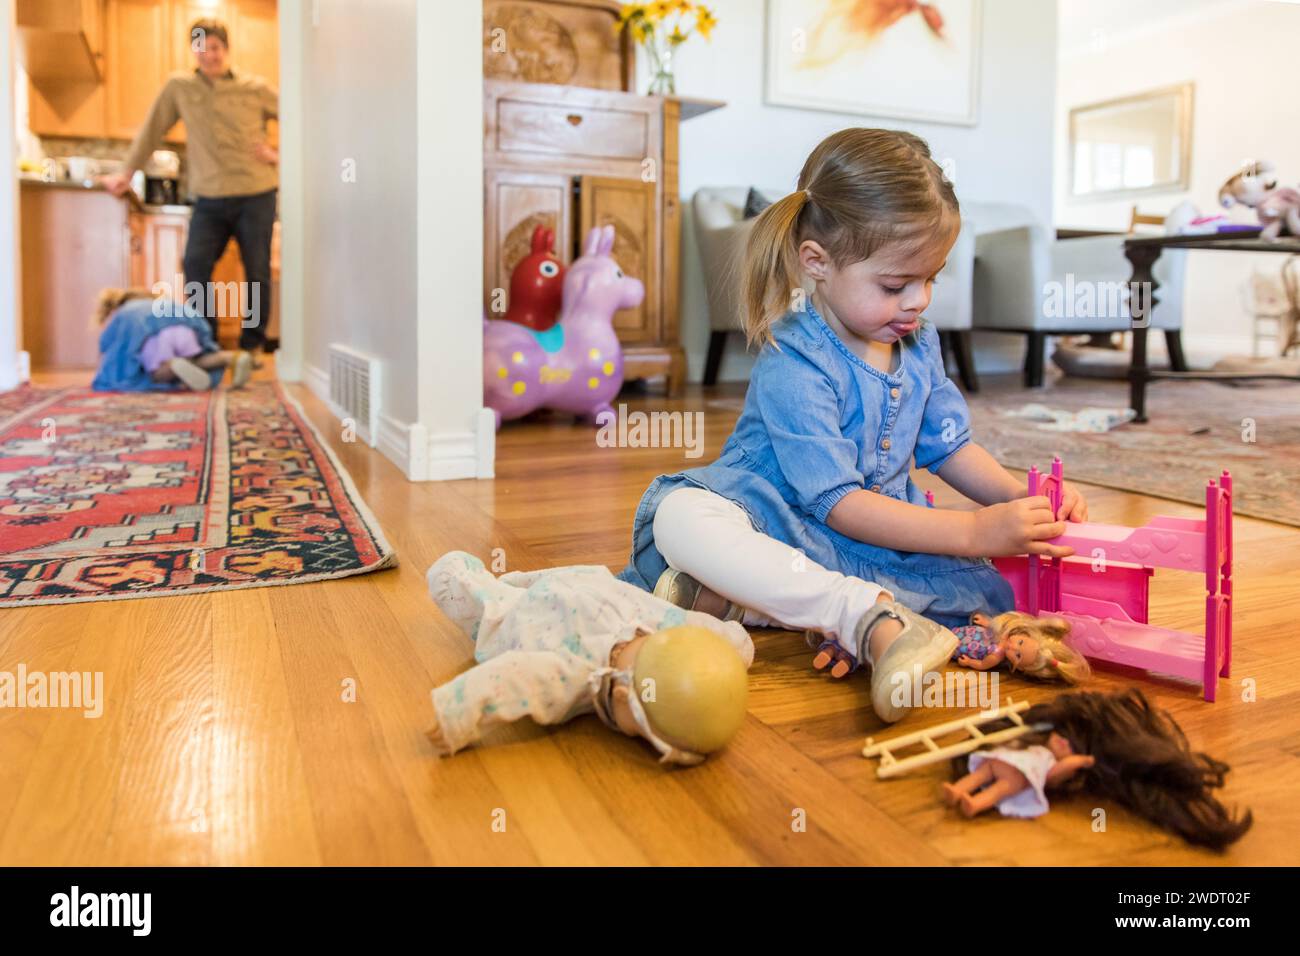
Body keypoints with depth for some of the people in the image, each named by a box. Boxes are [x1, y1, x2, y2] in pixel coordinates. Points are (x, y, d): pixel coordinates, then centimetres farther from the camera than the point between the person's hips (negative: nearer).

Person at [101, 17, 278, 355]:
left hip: (255, 197, -1)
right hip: (209, 200, 1)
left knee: (257, 272, 1)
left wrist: (279, 154, -3)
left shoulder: (255, 89, 2)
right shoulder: (179, 87, 6)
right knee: (196, 266, -9)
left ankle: (252, 346, 13)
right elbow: (152, 130, 10)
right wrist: (127, 171, 8)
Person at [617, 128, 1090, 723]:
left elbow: (950, 446, 14)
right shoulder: (794, 365, -20)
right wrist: (975, 532, -27)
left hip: (881, 536, 7)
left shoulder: (919, 345, 5)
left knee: (997, 591, -16)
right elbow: (836, 503, -24)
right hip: (778, 527, -7)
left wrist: (1022, 500, -5)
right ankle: (873, 617, -46)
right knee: (681, 517, -37)